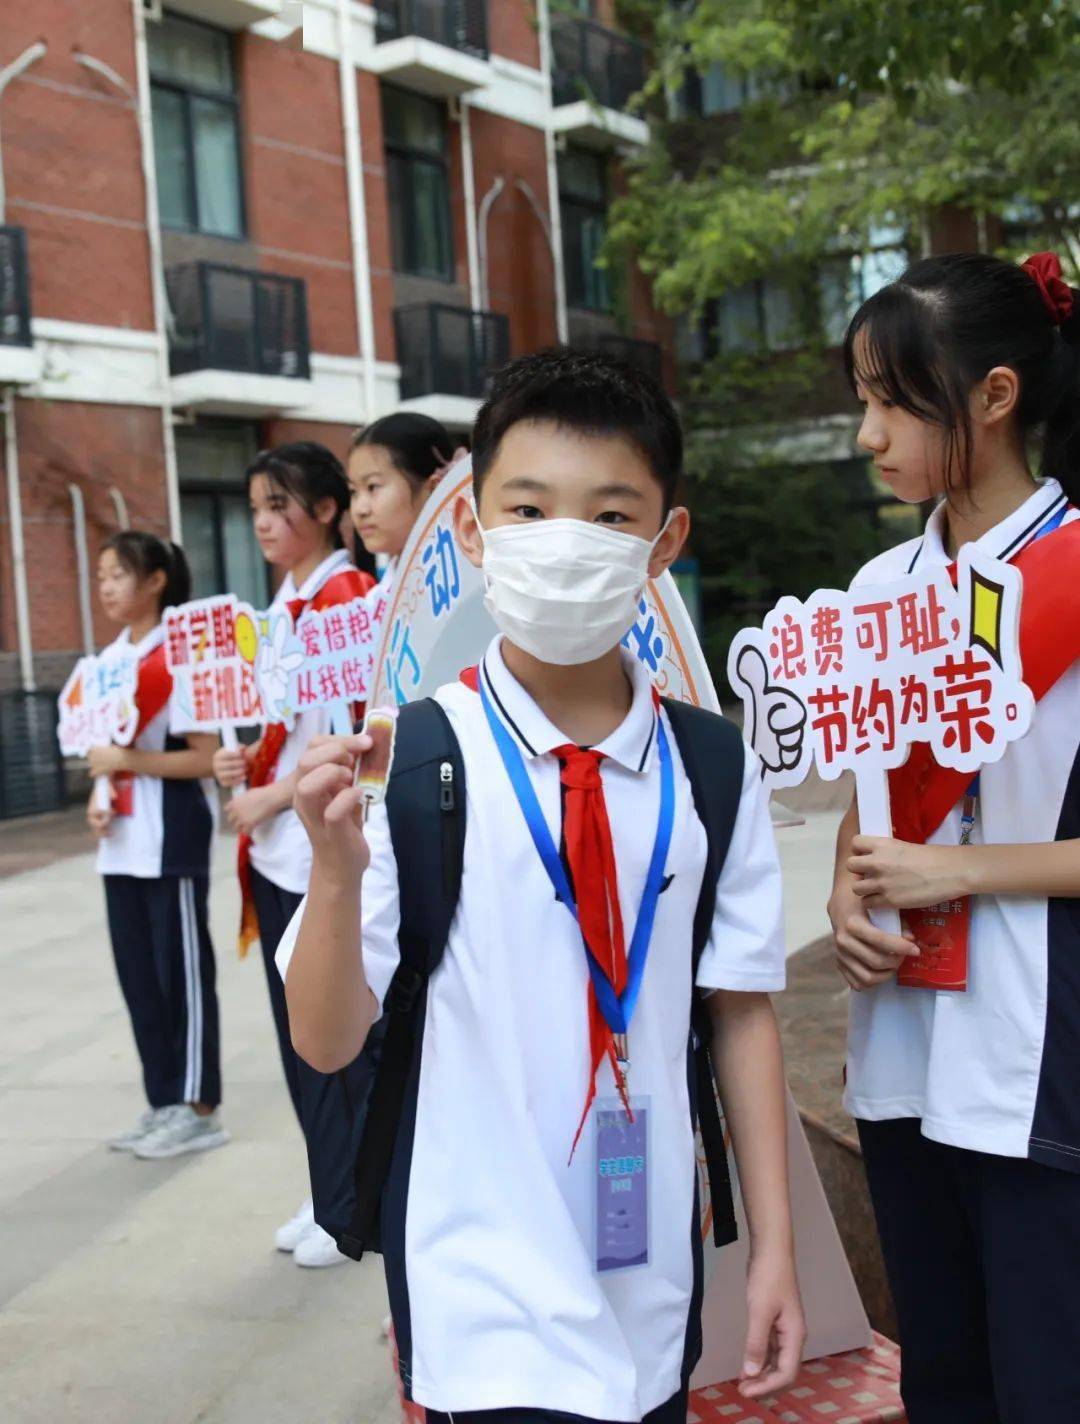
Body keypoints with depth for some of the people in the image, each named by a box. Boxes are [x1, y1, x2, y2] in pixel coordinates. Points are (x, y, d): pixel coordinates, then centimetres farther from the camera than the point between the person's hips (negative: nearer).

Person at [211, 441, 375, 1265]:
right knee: (296, 1026, 14)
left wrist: (272, 796, -15)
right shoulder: (285, 602, 15)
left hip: (325, 849, -9)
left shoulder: (348, 597, -11)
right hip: (276, 849, 9)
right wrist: (244, 760, 5)